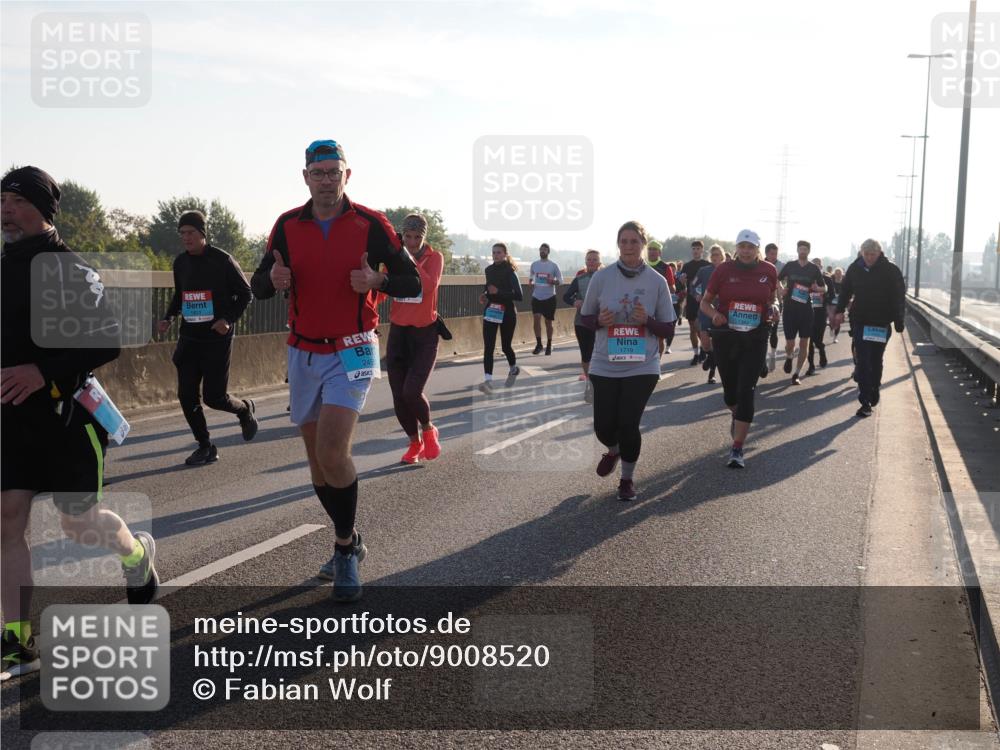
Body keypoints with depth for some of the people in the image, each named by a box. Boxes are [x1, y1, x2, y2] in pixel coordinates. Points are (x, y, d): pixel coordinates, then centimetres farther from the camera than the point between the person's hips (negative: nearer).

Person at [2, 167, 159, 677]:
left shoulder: (70, 270, -11)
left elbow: (107, 342, -18)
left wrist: (44, 372, -26)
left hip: (66, 411, -6)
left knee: (79, 524, 4)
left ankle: (137, 553, 38)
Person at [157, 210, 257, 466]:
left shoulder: (222, 260, -8)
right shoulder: (180, 263, 8)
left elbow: (245, 294, -3)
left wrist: (229, 319, -17)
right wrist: (169, 318, 5)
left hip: (217, 338, -5)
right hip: (189, 338, 5)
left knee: (214, 397, -5)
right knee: (187, 396, -1)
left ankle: (245, 409, 29)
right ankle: (205, 447, 13)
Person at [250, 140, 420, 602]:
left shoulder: (370, 225, -6)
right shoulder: (288, 226, 3)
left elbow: (412, 282, -2)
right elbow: (258, 287, 8)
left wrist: (376, 281, -22)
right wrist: (273, 279, -15)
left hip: (351, 354, -4)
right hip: (303, 354, 4)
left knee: (332, 453, -18)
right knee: (317, 458, 10)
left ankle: (345, 550, -1)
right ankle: (349, 543, 28)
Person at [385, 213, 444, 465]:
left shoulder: (434, 257, -6)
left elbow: (429, 286, -25)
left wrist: (409, 260, -25)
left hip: (425, 332, -3)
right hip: (398, 331, 3)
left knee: (412, 391, -17)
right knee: (398, 396, 3)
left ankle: (428, 430, 13)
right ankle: (415, 443, 24)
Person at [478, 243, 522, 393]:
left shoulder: (510, 271, -10)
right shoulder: (489, 270, 6)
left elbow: (519, 296, -16)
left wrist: (499, 292, -24)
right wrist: (484, 295, 5)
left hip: (507, 312, -4)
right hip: (490, 311, 4)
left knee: (505, 346, 10)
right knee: (488, 347, -11)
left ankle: (513, 369, 40)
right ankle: (488, 380, -17)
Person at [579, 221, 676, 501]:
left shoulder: (657, 281, -2)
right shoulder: (601, 277, -2)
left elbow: (667, 328, 3)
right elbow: (585, 317, 8)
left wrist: (647, 320, -16)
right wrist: (600, 321, -14)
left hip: (642, 367, -1)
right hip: (605, 366, 1)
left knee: (628, 425, -6)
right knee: (604, 426, 3)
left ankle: (627, 478, 20)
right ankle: (613, 450, 42)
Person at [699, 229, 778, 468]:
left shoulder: (769, 271, 0)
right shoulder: (724, 270, -4)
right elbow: (705, 302, 4)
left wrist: (772, 309, -4)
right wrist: (714, 314, -16)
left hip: (755, 339, -1)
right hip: (724, 337, 1)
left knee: (746, 392, -9)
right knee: (730, 389, 13)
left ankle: (737, 449, -7)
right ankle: (736, 416, 49)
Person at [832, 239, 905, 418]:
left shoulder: (891, 271, -8)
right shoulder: (855, 269, 0)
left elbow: (899, 298, -8)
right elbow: (845, 291, 12)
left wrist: (899, 321, -13)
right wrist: (840, 311, 3)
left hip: (881, 324, -1)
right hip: (860, 322, 1)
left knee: (876, 361, 13)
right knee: (863, 362, -5)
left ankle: (873, 392, 33)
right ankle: (866, 402, -6)